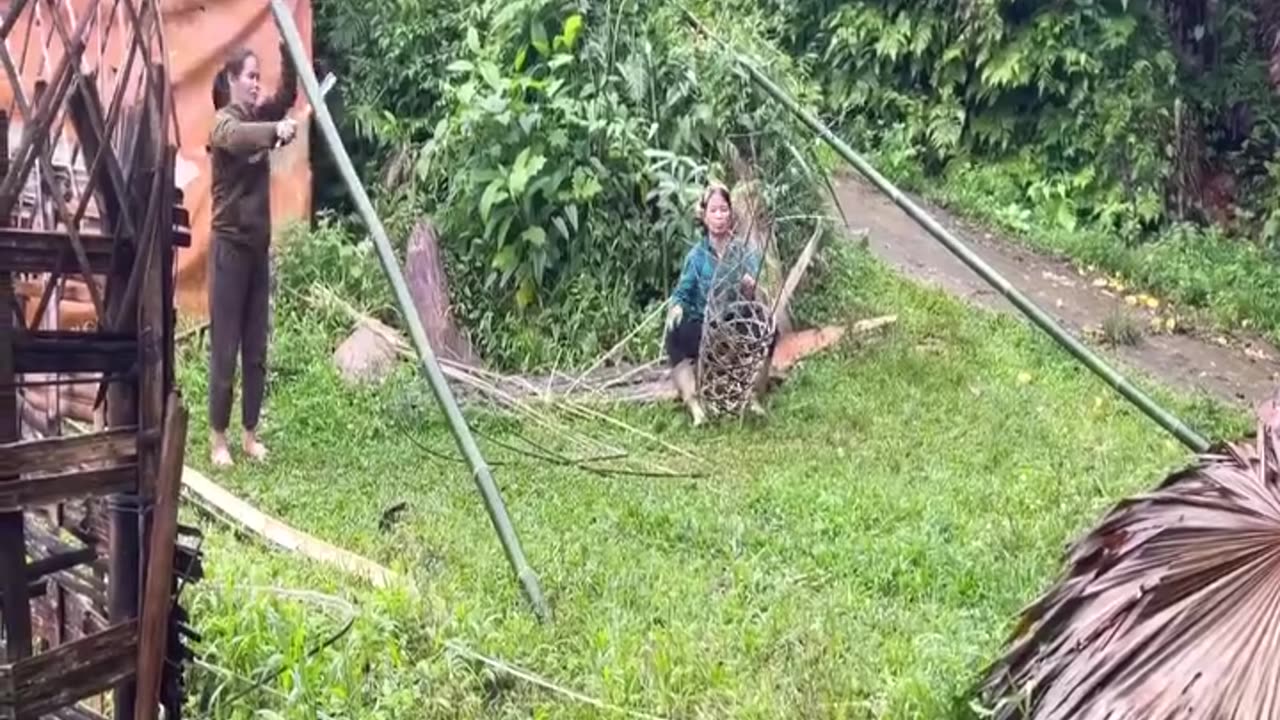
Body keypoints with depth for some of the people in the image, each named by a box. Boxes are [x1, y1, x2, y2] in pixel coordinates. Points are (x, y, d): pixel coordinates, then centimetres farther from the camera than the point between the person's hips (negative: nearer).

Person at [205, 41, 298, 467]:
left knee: (256, 350, 10)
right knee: (225, 349, -3)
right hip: (229, 247, -7)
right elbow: (238, 138, -32)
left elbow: (288, 97, 2)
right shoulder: (224, 122, -11)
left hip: (258, 247, 7)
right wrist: (276, 130, -50)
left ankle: (251, 435, 18)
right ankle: (218, 439, 6)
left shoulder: (258, 116, 11)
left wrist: (288, 52, -12)